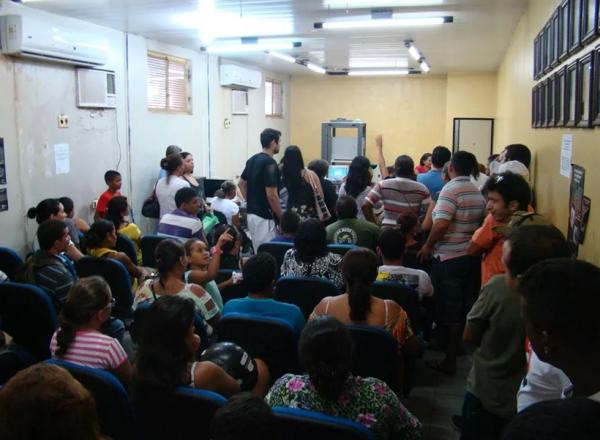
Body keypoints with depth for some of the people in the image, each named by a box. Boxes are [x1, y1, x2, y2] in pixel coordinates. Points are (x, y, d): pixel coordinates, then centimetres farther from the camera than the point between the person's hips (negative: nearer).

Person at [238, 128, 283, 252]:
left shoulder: (252, 160, 10)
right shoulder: (270, 163, -18)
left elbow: (241, 184, 20)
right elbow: (271, 196, -22)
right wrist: (282, 218, -12)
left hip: (252, 214, 9)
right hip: (264, 217, -9)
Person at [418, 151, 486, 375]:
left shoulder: (450, 189, -15)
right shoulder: (477, 192, 9)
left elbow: (441, 224, -25)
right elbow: (481, 222, 13)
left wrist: (428, 246, -13)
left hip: (449, 258, -7)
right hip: (473, 257, 7)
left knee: (450, 311, 1)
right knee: (467, 308, 18)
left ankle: (450, 360, 9)